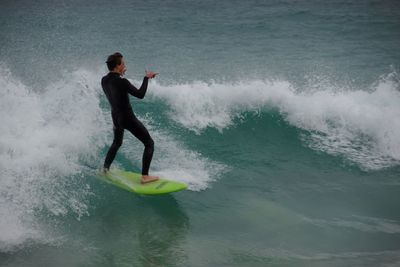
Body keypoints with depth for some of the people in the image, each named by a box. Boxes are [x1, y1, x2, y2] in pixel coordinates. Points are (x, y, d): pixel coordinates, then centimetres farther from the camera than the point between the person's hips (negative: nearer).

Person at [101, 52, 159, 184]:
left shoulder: (104, 80, 0)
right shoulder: (122, 82, -23)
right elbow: (140, 94, -22)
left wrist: (120, 75, 20)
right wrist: (146, 78, -11)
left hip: (115, 117, 8)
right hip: (128, 118, -8)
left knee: (117, 143, 33)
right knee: (149, 143, 2)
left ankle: (105, 168, 38)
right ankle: (144, 176, -3)